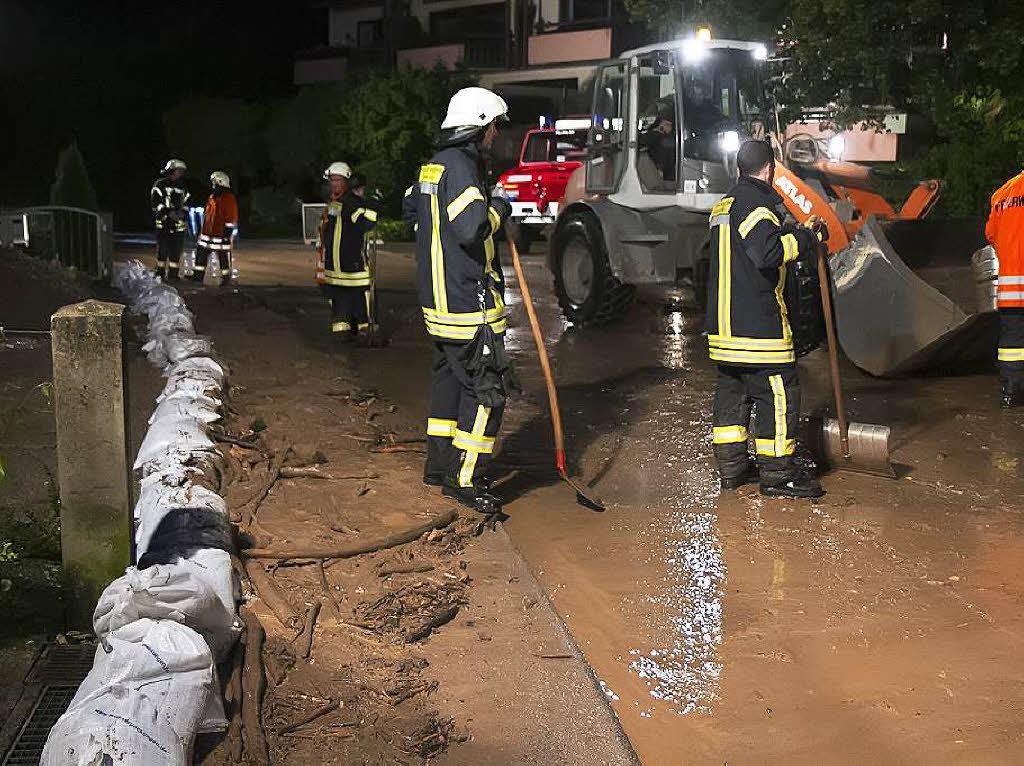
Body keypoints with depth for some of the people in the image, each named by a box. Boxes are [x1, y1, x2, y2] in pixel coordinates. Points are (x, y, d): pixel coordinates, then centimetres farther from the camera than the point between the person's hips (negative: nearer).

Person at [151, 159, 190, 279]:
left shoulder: (182, 187, 16)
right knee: (162, 250, -3)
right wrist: (168, 212, -20)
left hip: (178, 224, 5)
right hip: (163, 223, -5)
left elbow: (186, 203, 21)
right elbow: (155, 202, -8)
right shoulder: (160, 184, -1)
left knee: (176, 251, 5)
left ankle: (173, 274, 12)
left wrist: (183, 212, -2)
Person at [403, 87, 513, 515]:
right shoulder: (461, 167, -17)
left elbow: (410, 209, 30)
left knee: (449, 377, 19)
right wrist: (498, 208, -11)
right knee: (487, 388, -5)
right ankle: (464, 480, -3)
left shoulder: (434, 166, 14)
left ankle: (439, 464, 29)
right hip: (468, 303, -10)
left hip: (438, 299, 10)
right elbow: (472, 228, -29)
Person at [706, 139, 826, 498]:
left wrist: (787, 232, 28)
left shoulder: (723, 206, 17)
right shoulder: (755, 205, -13)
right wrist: (807, 236, -16)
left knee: (731, 391, 15)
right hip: (757, 322, -10)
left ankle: (731, 467, 21)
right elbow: (768, 251, -28)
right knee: (777, 393, -2)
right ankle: (776, 472, 3)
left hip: (722, 319, 10)